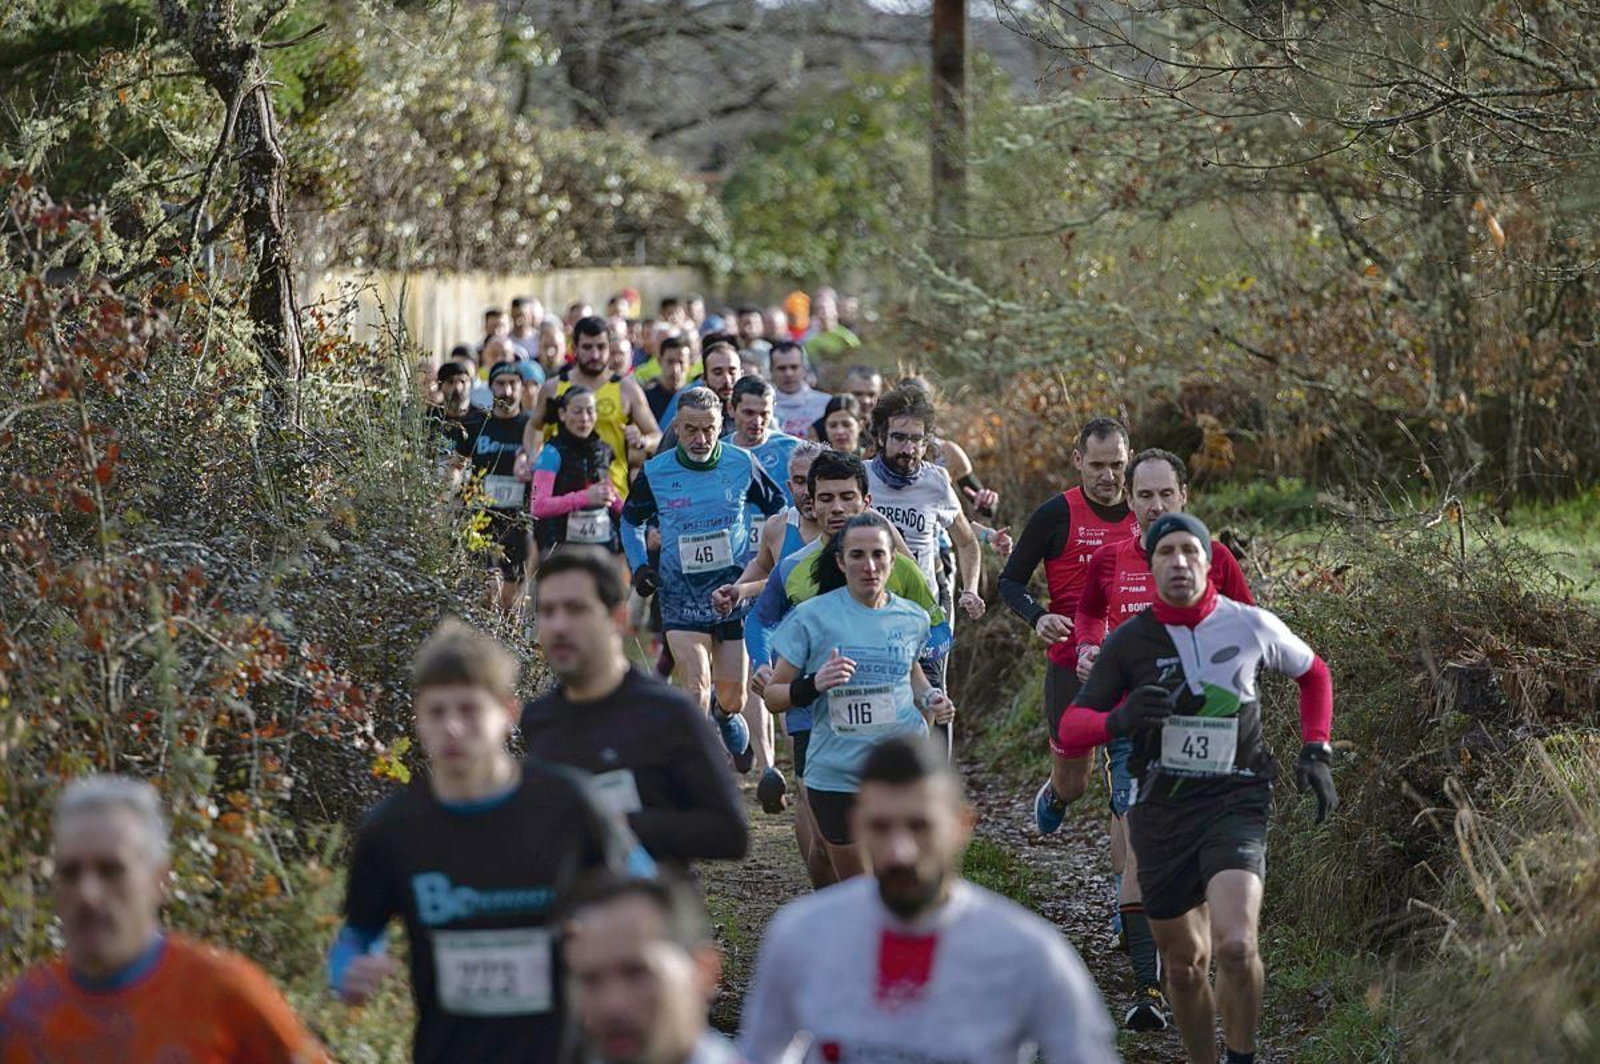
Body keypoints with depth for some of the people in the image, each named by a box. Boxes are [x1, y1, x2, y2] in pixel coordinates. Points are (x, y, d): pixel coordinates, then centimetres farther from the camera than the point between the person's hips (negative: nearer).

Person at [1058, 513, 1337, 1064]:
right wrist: (1118, 718, -22)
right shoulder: (1129, 640, -1)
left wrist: (1316, 752, 10)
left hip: (1235, 804, -2)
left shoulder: (1251, 626, 0)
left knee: (1235, 945, -22)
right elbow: (1070, 729, -1)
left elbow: (1313, 674, 20)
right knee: (1185, 963, 8)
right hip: (1160, 811, 2)